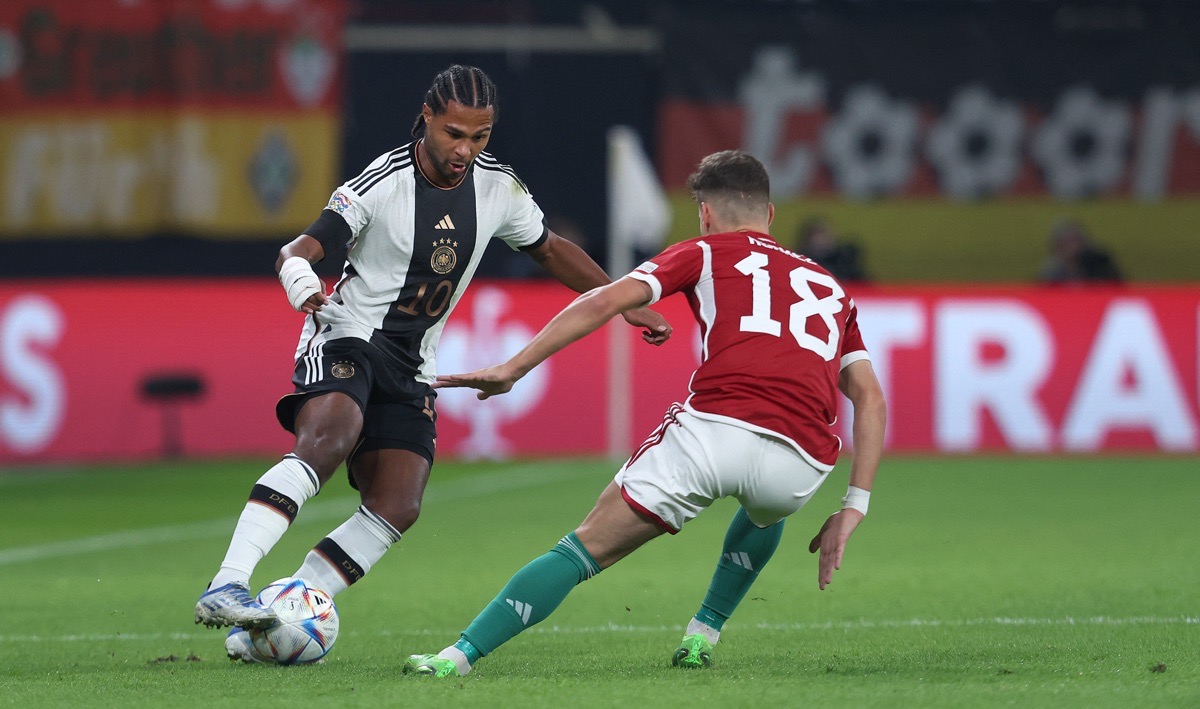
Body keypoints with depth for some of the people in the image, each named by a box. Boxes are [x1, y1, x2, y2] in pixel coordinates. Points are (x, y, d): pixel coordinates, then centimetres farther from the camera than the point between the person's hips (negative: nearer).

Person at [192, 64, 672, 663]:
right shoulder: (383, 183, -15)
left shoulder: (499, 188, 2)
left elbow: (551, 251, 20)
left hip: (411, 367, 6)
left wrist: (626, 305, 21)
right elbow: (302, 249, -20)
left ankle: (266, 627, -13)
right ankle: (226, 587, -44)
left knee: (398, 507, -12)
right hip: (346, 338, -6)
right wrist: (297, 275, -44)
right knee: (329, 438, -35)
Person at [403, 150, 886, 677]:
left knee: (585, 548, 7)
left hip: (715, 427, -3)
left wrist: (513, 368, 5)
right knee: (767, 511, 41)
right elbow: (871, 399, 22)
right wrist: (853, 508, 20)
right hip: (801, 466, 3)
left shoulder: (704, 253, 21)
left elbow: (604, 301, 6)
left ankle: (459, 656, 0)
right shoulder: (830, 288, 31)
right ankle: (702, 636, 32)